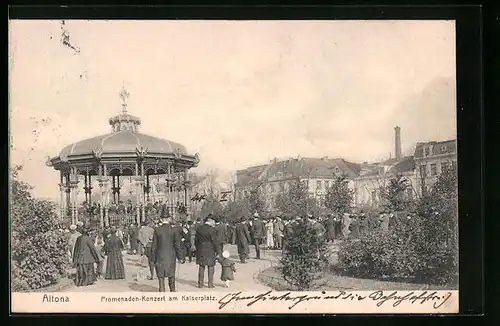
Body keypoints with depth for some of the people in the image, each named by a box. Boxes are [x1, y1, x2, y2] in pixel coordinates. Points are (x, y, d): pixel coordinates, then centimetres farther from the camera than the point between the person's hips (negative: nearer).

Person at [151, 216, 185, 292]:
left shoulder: (157, 230, -5)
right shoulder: (173, 230, -7)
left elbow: (154, 245, -3)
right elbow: (177, 245, -5)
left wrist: (153, 258, 5)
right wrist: (180, 258, 2)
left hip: (160, 257, -1)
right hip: (171, 257, 1)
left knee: (161, 277, 5)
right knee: (171, 275, 17)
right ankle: (172, 291, 27)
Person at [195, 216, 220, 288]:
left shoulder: (199, 229, 6)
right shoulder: (211, 229, -13)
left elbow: (196, 240, 12)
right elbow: (215, 241, -12)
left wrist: (197, 249, 20)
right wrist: (217, 250, -3)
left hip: (200, 250, 5)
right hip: (210, 250, -5)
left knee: (201, 266, 12)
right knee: (210, 266, 5)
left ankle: (200, 283, 14)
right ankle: (210, 283, 6)